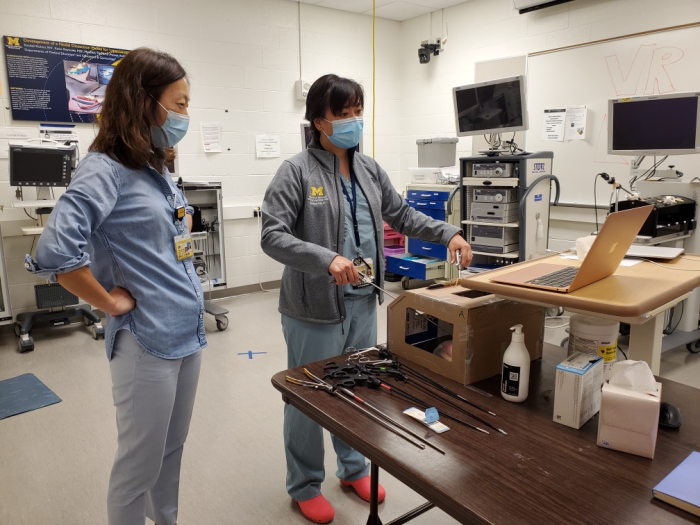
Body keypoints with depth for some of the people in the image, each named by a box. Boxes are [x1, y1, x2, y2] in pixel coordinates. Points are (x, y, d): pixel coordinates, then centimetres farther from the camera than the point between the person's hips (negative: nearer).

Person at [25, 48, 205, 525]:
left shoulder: (158, 169, 10)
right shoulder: (106, 169, -15)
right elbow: (55, 253, -28)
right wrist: (111, 303, -16)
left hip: (189, 332, 8)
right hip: (147, 341, -8)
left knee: (172, 451, 22)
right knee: (140, 466, 10)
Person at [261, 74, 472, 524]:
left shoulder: (369, 169, 7)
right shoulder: (297, 171, -12)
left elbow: (401, 214, 16)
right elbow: (273, 236, -18)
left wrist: (448, 234, 5)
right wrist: (327, 259, -31)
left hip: (362, 301, 6)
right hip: (316, 305, -6)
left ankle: (354, 468, 43)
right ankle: (305, 485, 32)